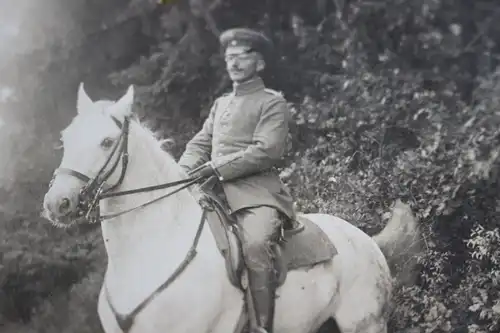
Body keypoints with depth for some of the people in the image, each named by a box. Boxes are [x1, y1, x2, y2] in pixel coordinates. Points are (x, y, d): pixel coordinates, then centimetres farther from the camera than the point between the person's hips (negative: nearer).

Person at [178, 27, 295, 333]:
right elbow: (199, 144, 19)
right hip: (219, 192, 8)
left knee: (256, 244, -33)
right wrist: (182, 172, -2)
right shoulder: (220, 104, 24)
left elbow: (266, 151, -11)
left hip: (258, 193, -7)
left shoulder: (273, 103, 3)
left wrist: (215, 166, -17)